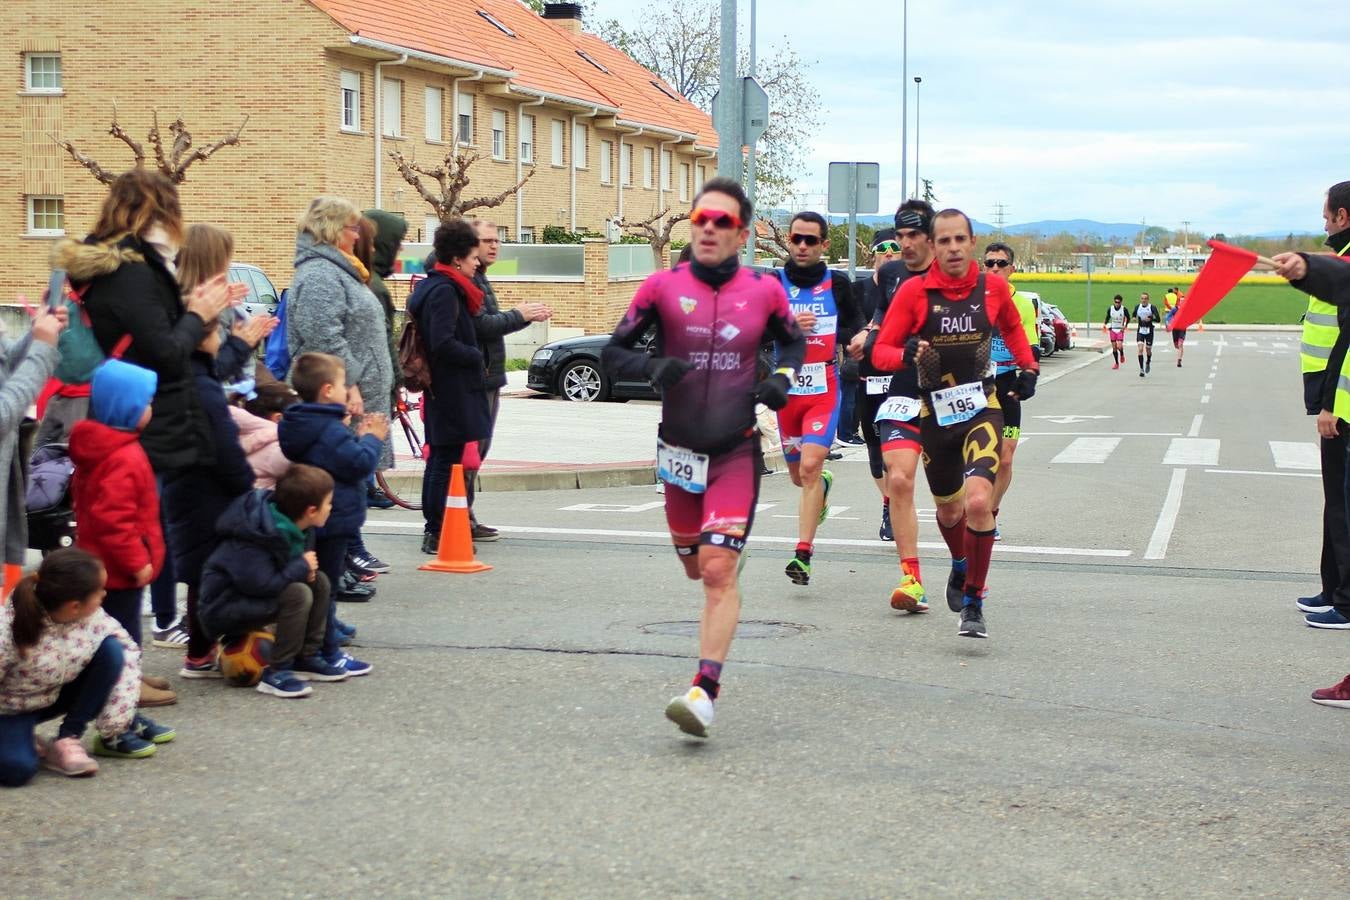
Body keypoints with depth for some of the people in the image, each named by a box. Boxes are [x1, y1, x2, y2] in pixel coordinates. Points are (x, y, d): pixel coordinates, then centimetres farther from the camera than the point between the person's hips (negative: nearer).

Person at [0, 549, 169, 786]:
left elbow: (129, 651, -11)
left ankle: (68, 738, -7)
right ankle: (27, 743, 3)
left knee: (111, 649, -18)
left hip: (56, 695, 6)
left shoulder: (91, 616, -20)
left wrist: (117, 720, -16)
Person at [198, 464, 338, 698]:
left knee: (319, 581, 2)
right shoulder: (258, 538, -28)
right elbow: (261, 584, -34)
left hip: (249, 598, 9)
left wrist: (305, 569, -7)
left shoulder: (287, 526, 1)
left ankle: (307, 657, 6)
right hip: (222, 608, -9)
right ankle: (276, 674, -21)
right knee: (298, 594, -28)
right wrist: (302, 567, -20)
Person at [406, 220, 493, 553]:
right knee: (447, 461, -7)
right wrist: (477, 357, -13)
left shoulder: (430, 286, 14)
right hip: (453, 390, -11)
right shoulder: (445, 292, -18)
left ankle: (432, 529, 24)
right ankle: (437, 533, -5)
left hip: (441, 389, 11)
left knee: (438, 459, 16)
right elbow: (443, 342, -26)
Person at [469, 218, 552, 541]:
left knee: (477, 449, 14)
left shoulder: (480, 280, 19)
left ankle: (465, 518, 20)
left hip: (488, 378, 11)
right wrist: (519, 315, -13)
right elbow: (481, 325, -24)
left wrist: (527, 315, 4)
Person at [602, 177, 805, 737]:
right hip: (679, 449, 2)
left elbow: (794, 341, 18)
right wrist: (654, 367, -19)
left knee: (718, 568, -16)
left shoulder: (764, 291, -1)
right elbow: (613, 353, 1)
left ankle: (706, 691, -19)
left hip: (737, 451, -2)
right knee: (696, 568, 15)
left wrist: (782, 379, -3)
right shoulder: (662, 287, -3)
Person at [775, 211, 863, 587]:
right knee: (799, 475, 14)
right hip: (787, 388, 2)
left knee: (810, 466, -19)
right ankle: (824, 484, 53)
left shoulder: (837, 284, 3)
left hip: (824, 389, -2)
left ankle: (803, 553, -18)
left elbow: (854, 323, 18)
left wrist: (855, 339, -4)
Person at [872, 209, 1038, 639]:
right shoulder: (914, 291, -7)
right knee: (948, 509, 16)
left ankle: (974, 603, -11)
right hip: (935, 413, 1)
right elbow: (881, 351, -8)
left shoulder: (994, 288, -1)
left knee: (978, 501, -22)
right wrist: (907, 354, -27)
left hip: (982, 409, -1)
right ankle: (960, 567, 50)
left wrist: (1028, 367, 13)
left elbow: (1012, 327, 22)